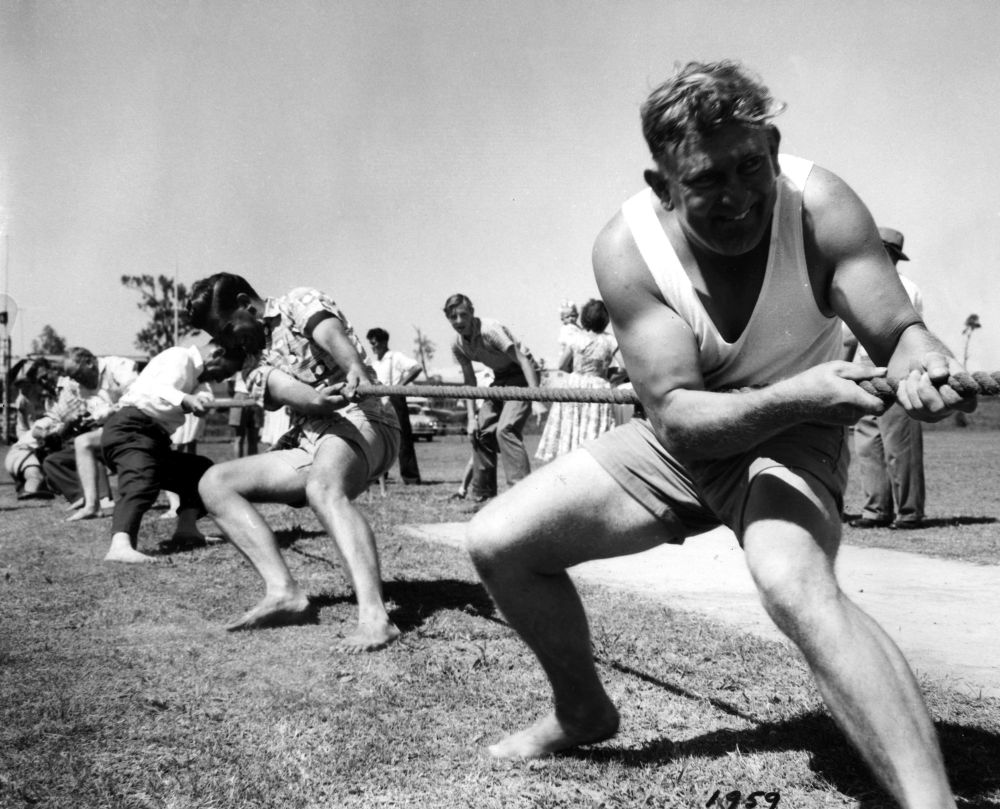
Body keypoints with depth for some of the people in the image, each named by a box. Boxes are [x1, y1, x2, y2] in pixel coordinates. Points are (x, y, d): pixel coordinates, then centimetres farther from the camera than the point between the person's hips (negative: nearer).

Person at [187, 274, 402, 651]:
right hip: (309, 443, 8)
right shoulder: (255, 356, 19)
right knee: (215, 483, -1)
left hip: (359, 421, -7)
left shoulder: (299, 302, 4)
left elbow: (330, 333, -20)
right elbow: (282, 387, -6)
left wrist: (355, 371, -44)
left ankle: (374, 618, -54)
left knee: (323, 488, -38)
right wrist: (317, 398, -31)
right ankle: (283, 591, -16)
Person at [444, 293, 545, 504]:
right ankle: (482, 495, 15)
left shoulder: (490, 330, -25)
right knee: (480, 432, 4)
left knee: (505, 429, -24)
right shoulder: (458, 346, -3)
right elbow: (469, 381, 7)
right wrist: (471, 417, -1)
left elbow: (523, 360, -27)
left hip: (522, 376, -8)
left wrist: (536, 400, -33)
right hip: (500, 379, 8)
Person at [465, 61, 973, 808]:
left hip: (793, 440, -3)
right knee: (497, 543, -2)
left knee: (796, 586, -36)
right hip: (679, 443, 3)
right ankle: (583, 712, 23)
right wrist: (799, 394, -45)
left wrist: (924, 363, -46)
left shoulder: (819, 205, -23)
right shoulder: (628, 248, -23)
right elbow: (676, 415, -28)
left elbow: (897, 331, -21)